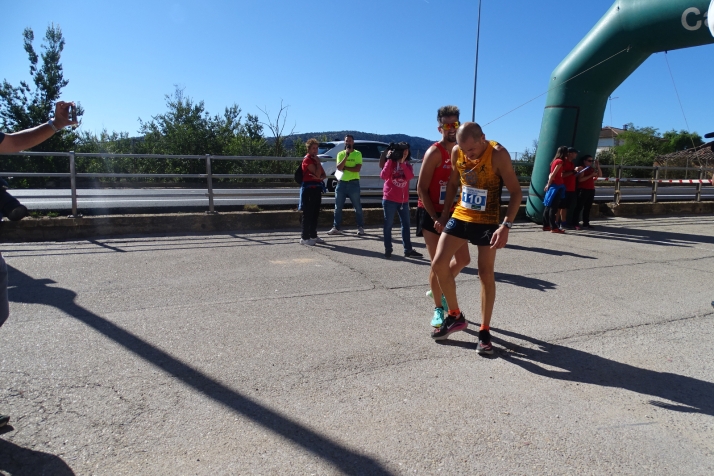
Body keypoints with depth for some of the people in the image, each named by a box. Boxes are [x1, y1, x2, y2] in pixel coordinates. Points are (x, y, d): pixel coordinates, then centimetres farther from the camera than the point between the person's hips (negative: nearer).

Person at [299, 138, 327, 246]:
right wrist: (318, 162, -9)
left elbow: (323, 175, 14)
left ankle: (313, 236, 20)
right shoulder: (307, 159, -10)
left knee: (315, 213, 12)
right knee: (307, 214, -8)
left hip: (317, 188, 9)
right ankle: (304, 238, -6)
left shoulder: (315, 159, 18)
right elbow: (317, 174, -20)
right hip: (308, 188, -9)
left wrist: (320, 178, -8)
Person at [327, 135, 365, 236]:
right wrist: (346, 156, -14)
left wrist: (345, 167, -10)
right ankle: (336, 228, 13)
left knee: (357, 207, 3)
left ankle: (360, 228, 11)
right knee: (338, 207, 5)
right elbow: (339, 167, -7)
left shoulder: (358, 154, 2)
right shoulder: (340, 154, 9)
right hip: (341, 183, 3)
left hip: (353, 183, -3)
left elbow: (358, 169, -11)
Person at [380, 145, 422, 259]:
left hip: (403, 200, 4)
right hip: (389, 199, -4)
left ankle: (408, 250, 9)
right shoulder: (391, 163, 1)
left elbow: (410, 177, -11)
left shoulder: (408, 165, 10)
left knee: (406, 225, 5)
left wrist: (402, 162, -16)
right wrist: (389, 160, -15)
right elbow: (383, 176, -17)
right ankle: (388, 249, 8)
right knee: (388, 225, 1)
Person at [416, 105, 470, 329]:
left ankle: (439, 290, 33)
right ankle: (438, 309, 13)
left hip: (453, 214, 7)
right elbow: (421, 188, -16)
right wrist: (435, 217, -19)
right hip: (431, 214, -6)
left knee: (463, 260, 9)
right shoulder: (434, 152, -13)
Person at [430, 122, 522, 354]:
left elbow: (516, 191, -16)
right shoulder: (457, 152, -5)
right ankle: (455, 316, 16)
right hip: (460, 216, 4)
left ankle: (484, 331, 14)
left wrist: (506, 225, -26)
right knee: (439, 263, -3)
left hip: (487, 222, -4)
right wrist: (444, 213, 9)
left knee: (486, 274, 0)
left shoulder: (498, 154, -19)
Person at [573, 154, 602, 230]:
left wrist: (598, 166, 6)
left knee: (588, 207, 7)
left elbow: (600, 175, 16)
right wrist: (591, 175, -15)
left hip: (591, 190, 7)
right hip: (583, 190, -7)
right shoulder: (581, 168, -3)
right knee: (579, 207, -7)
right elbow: (580, 179, -14)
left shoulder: (592, 168, 16)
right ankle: (576, 224, -8)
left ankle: (586, 223, 12)